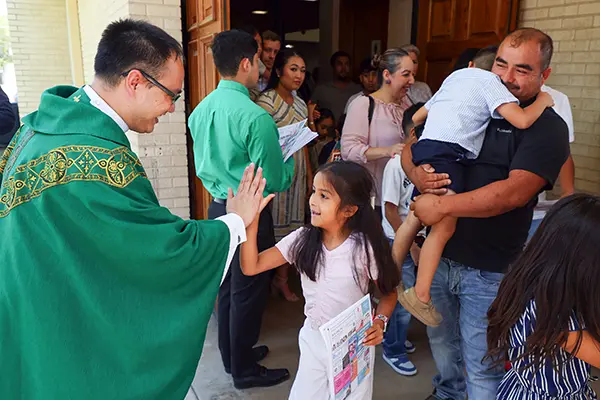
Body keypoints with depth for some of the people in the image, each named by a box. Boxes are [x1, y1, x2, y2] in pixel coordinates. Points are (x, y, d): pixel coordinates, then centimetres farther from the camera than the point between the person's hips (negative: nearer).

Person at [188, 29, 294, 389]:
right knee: (248, 292, 8)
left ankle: (231, 355, 39)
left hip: (219, 208, 8)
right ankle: (244, 370, 25)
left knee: (227, 287, 20)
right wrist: (291, 161, 1)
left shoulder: (201, 110, 2)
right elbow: (273, 182, -18)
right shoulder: (255, 116, -22)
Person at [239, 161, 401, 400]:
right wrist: (250, 222, -26)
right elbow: (251, 267, -16)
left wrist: (380, 322, -22)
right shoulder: (302, 239, -12)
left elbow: (389, 293, -4)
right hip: (313, 340, 3)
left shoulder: (365, 247, -20)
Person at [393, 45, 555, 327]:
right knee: (445, 226, -16)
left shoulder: (455, 76, 30)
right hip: (446, 152, -9)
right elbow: (521, 120, -7)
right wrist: (542, 101, 13)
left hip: (425, 146, 9)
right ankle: (421, 295, -22)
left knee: (415, 219, 14)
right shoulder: (490, 81, 7)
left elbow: (416, 117, 34)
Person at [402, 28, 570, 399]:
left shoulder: (548, 127, -10)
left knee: (482, 367, 7)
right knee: (441, 342, 25)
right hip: (438, 254, 6)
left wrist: (441, 206, -26)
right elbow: (411, 146, 9)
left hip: (487, 271, -5)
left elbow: (514, 192, -24)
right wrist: (416, 172, -14)